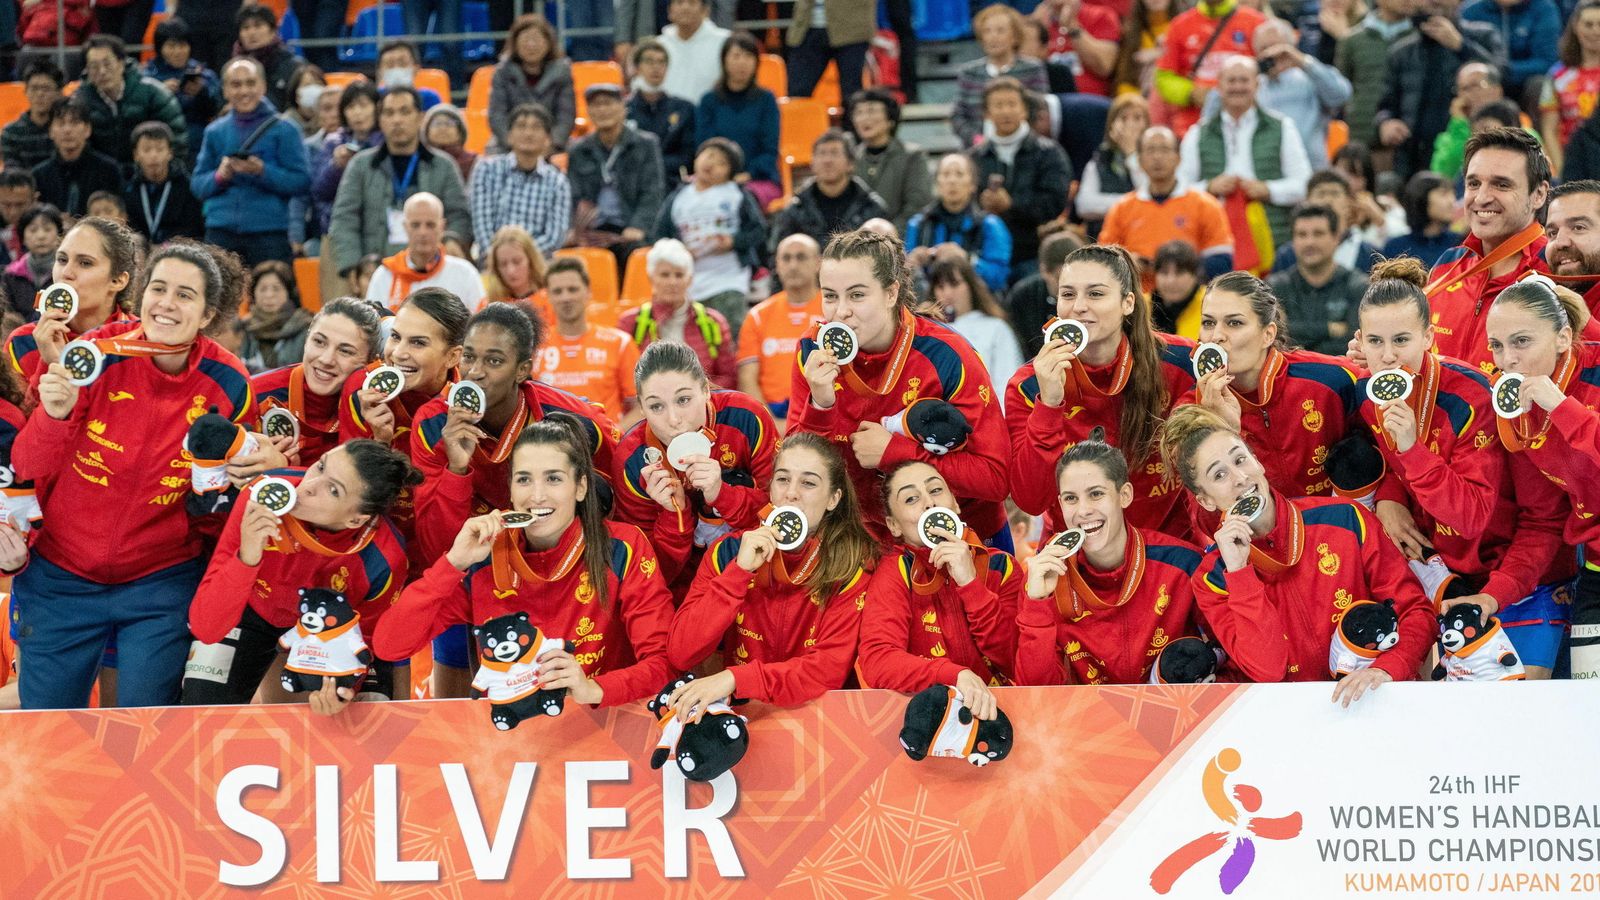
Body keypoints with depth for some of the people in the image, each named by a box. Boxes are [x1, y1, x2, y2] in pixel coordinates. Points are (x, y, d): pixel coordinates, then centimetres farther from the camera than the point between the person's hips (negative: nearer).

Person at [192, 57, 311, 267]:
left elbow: (302, 181, -4)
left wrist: (263, 171, -17)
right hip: (221, 232, 3)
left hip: (269, 233, -3)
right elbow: (197, 185, 12)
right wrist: (219, 176, -9)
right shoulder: (215, 132, 13)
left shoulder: (283, 130, 3)